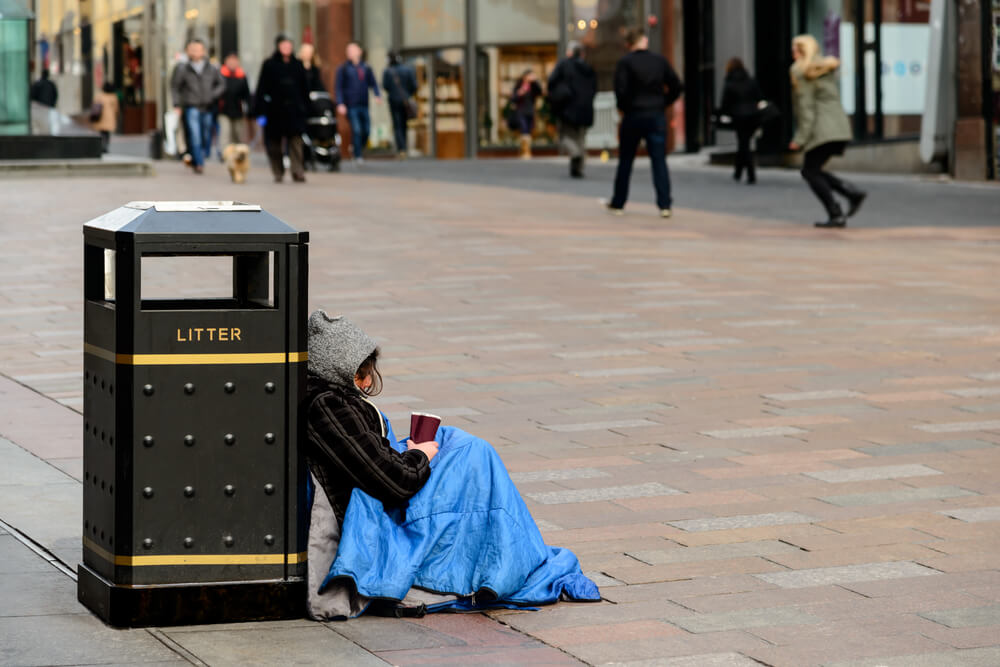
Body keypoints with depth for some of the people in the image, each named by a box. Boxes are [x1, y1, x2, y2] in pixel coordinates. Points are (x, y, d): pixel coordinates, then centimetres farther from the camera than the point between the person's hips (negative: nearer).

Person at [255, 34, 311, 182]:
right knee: (275, 143, 5)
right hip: (274, 110, -1)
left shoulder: (297, 65, 10)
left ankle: (298, 172, -12)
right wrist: (261, 110, -8)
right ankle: (278, 173, 16)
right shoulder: (269, 65, 2)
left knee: (296, 141, -9)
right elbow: (261, 89, -1)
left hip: (294, 110, 1)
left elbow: (305, 87, 14)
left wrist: (305, 106, 6)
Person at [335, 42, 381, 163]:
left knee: (367, 129, 1)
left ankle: (356, 147, 26)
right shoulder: (343, 69, 2)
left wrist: (377, 95, -6)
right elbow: (339, 88, 0)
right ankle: (358, 155, 0)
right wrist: (340, 104, -10)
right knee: (356, 130, -10)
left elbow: (372, 83, 13)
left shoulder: (366, 68, 10)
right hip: (351, 106, -4)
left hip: (364, 104, 4)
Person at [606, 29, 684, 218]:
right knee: (659, 160, 0)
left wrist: (623, 108, 1)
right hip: (657, 116, 2)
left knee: (625, 161, 11)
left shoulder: (625, 63, -8)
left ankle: (617, 203, 20)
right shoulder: (660, 60, 3)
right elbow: (677, 86, 3)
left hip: (633, 116, -2)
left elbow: (621, 90, -16)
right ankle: (664, 204, -8)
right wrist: (663, 103, 11)